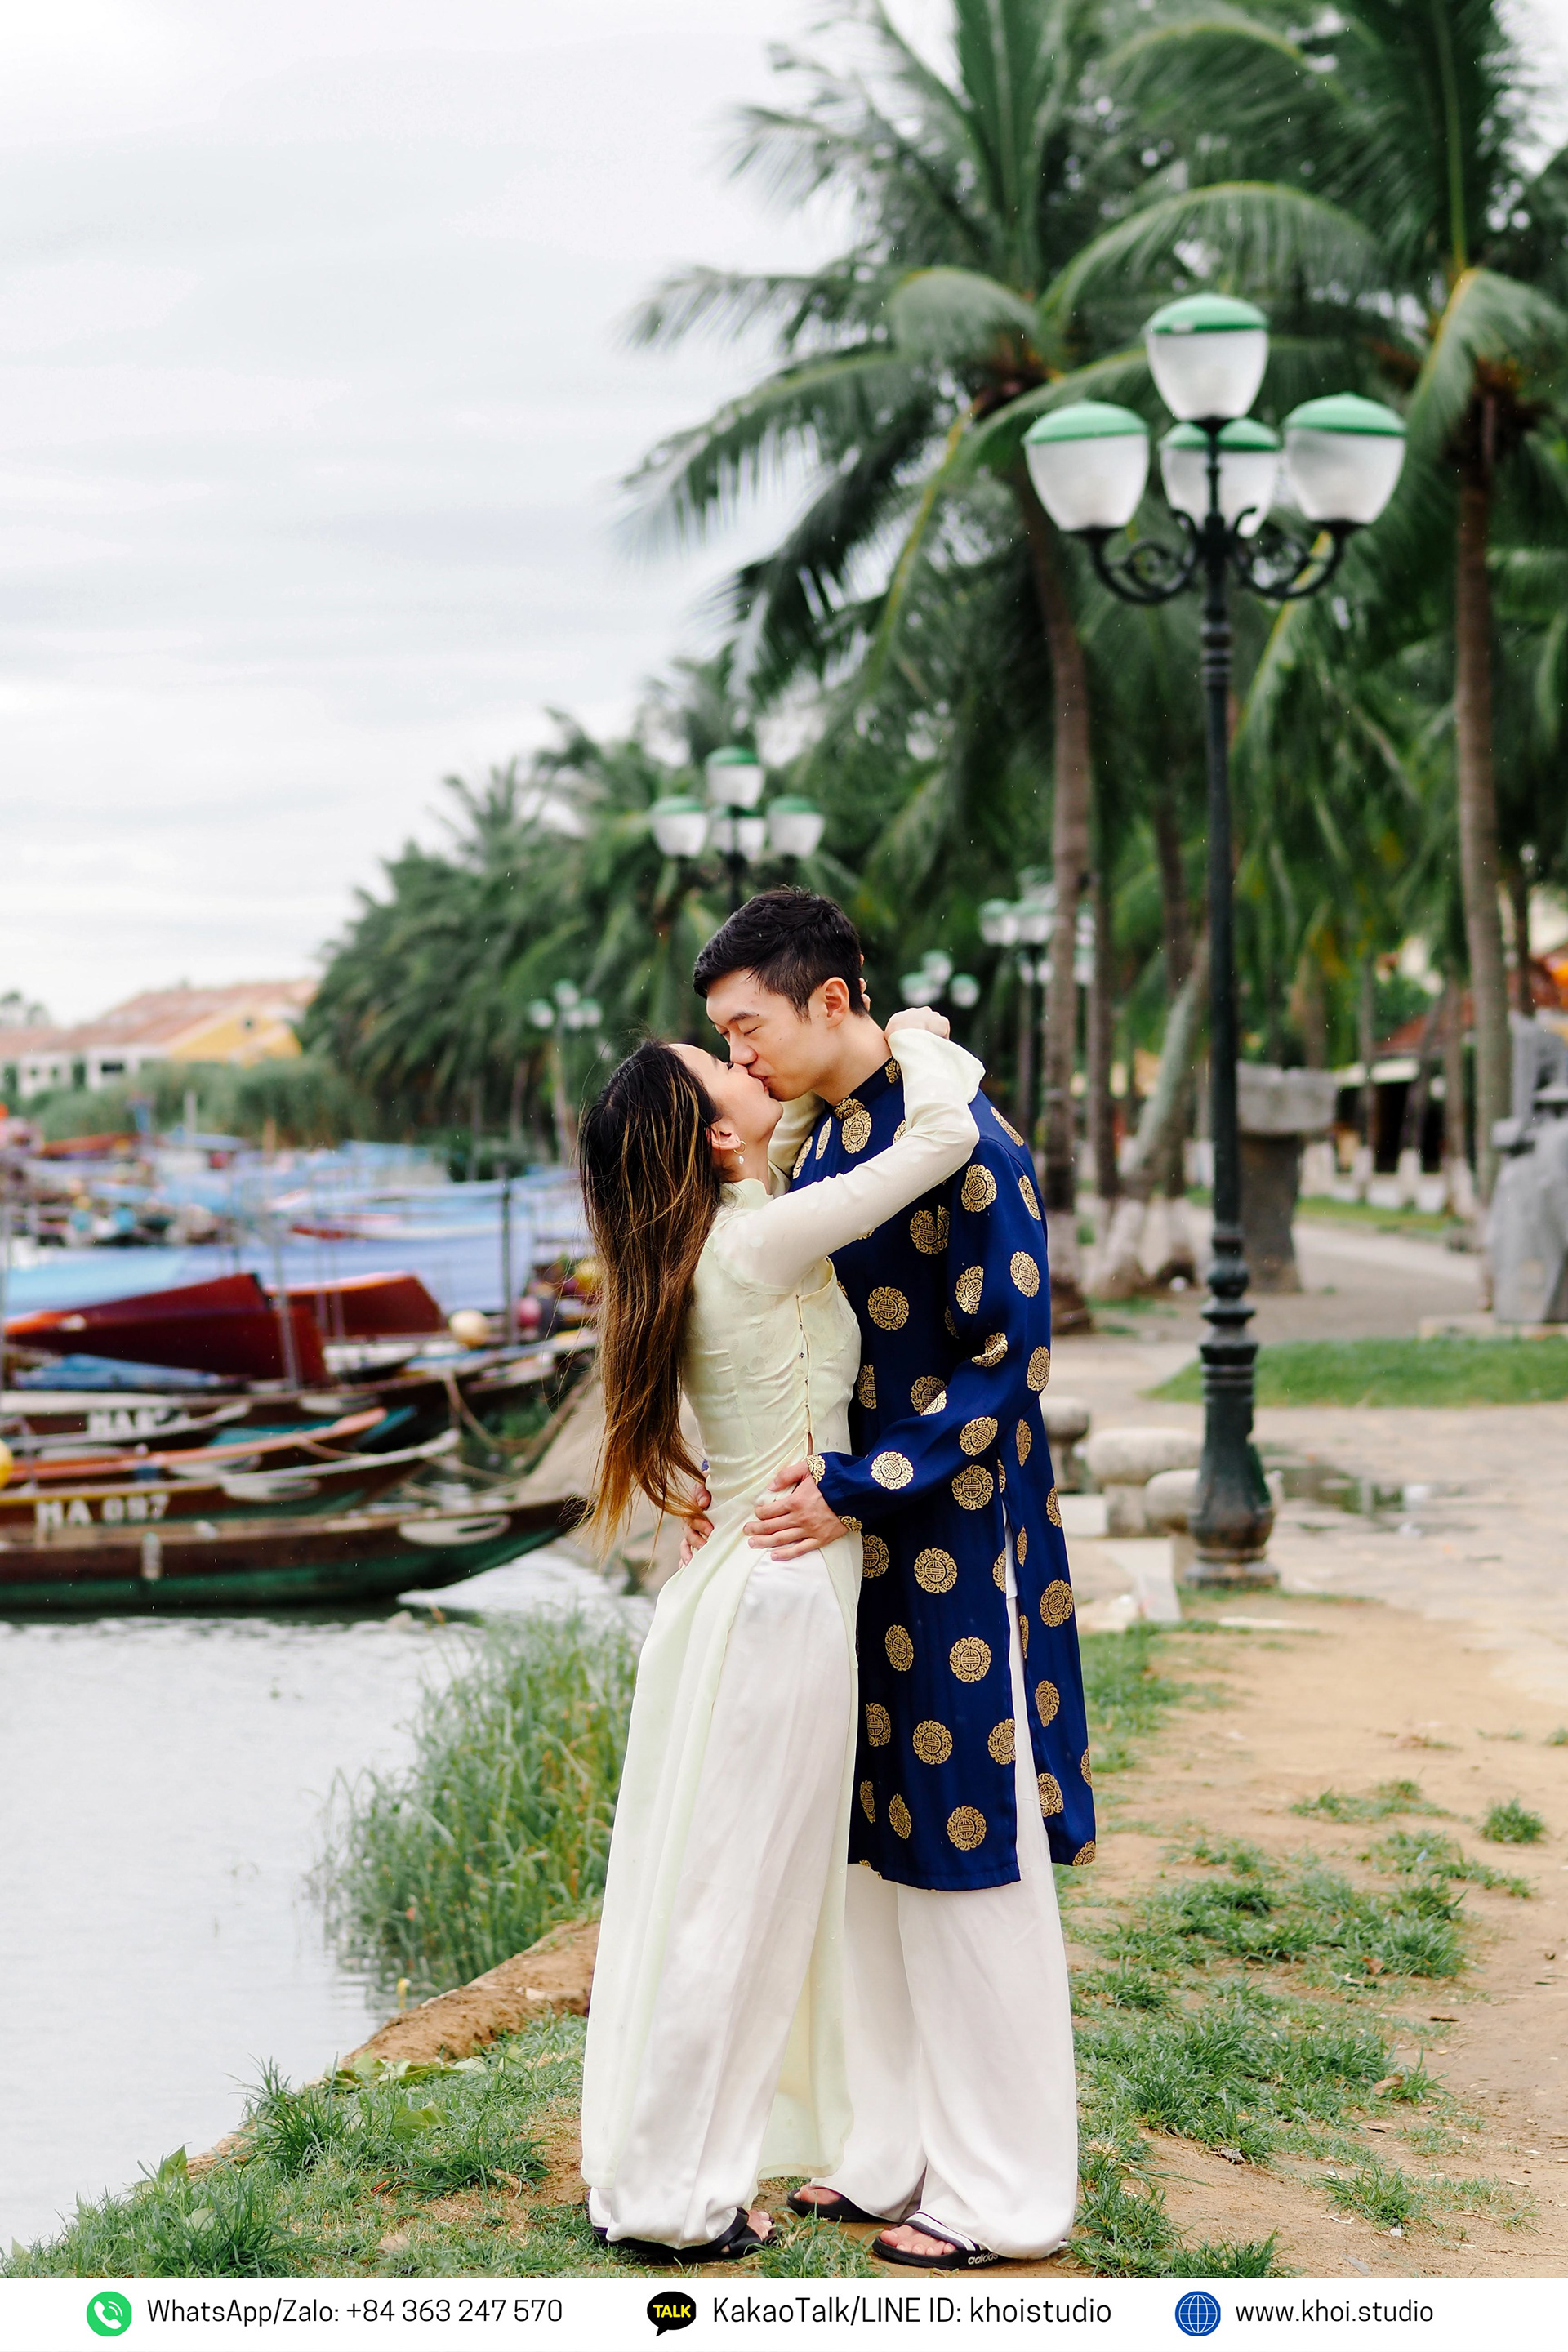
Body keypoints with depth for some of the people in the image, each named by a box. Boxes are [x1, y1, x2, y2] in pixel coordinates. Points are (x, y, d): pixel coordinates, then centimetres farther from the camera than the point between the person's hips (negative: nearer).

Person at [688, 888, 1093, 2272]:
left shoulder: (962, 1147, -17)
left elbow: (1010, 1357, -18)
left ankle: (1005, 2193, 11)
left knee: (969, 1853, 0)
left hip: (952, 1538, -8)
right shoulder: (810, 1141, 9)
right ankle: (897, 2152, 26)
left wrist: (860, 1485, -21)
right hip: (848, 1532, 8)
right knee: (870, 1845, 14)